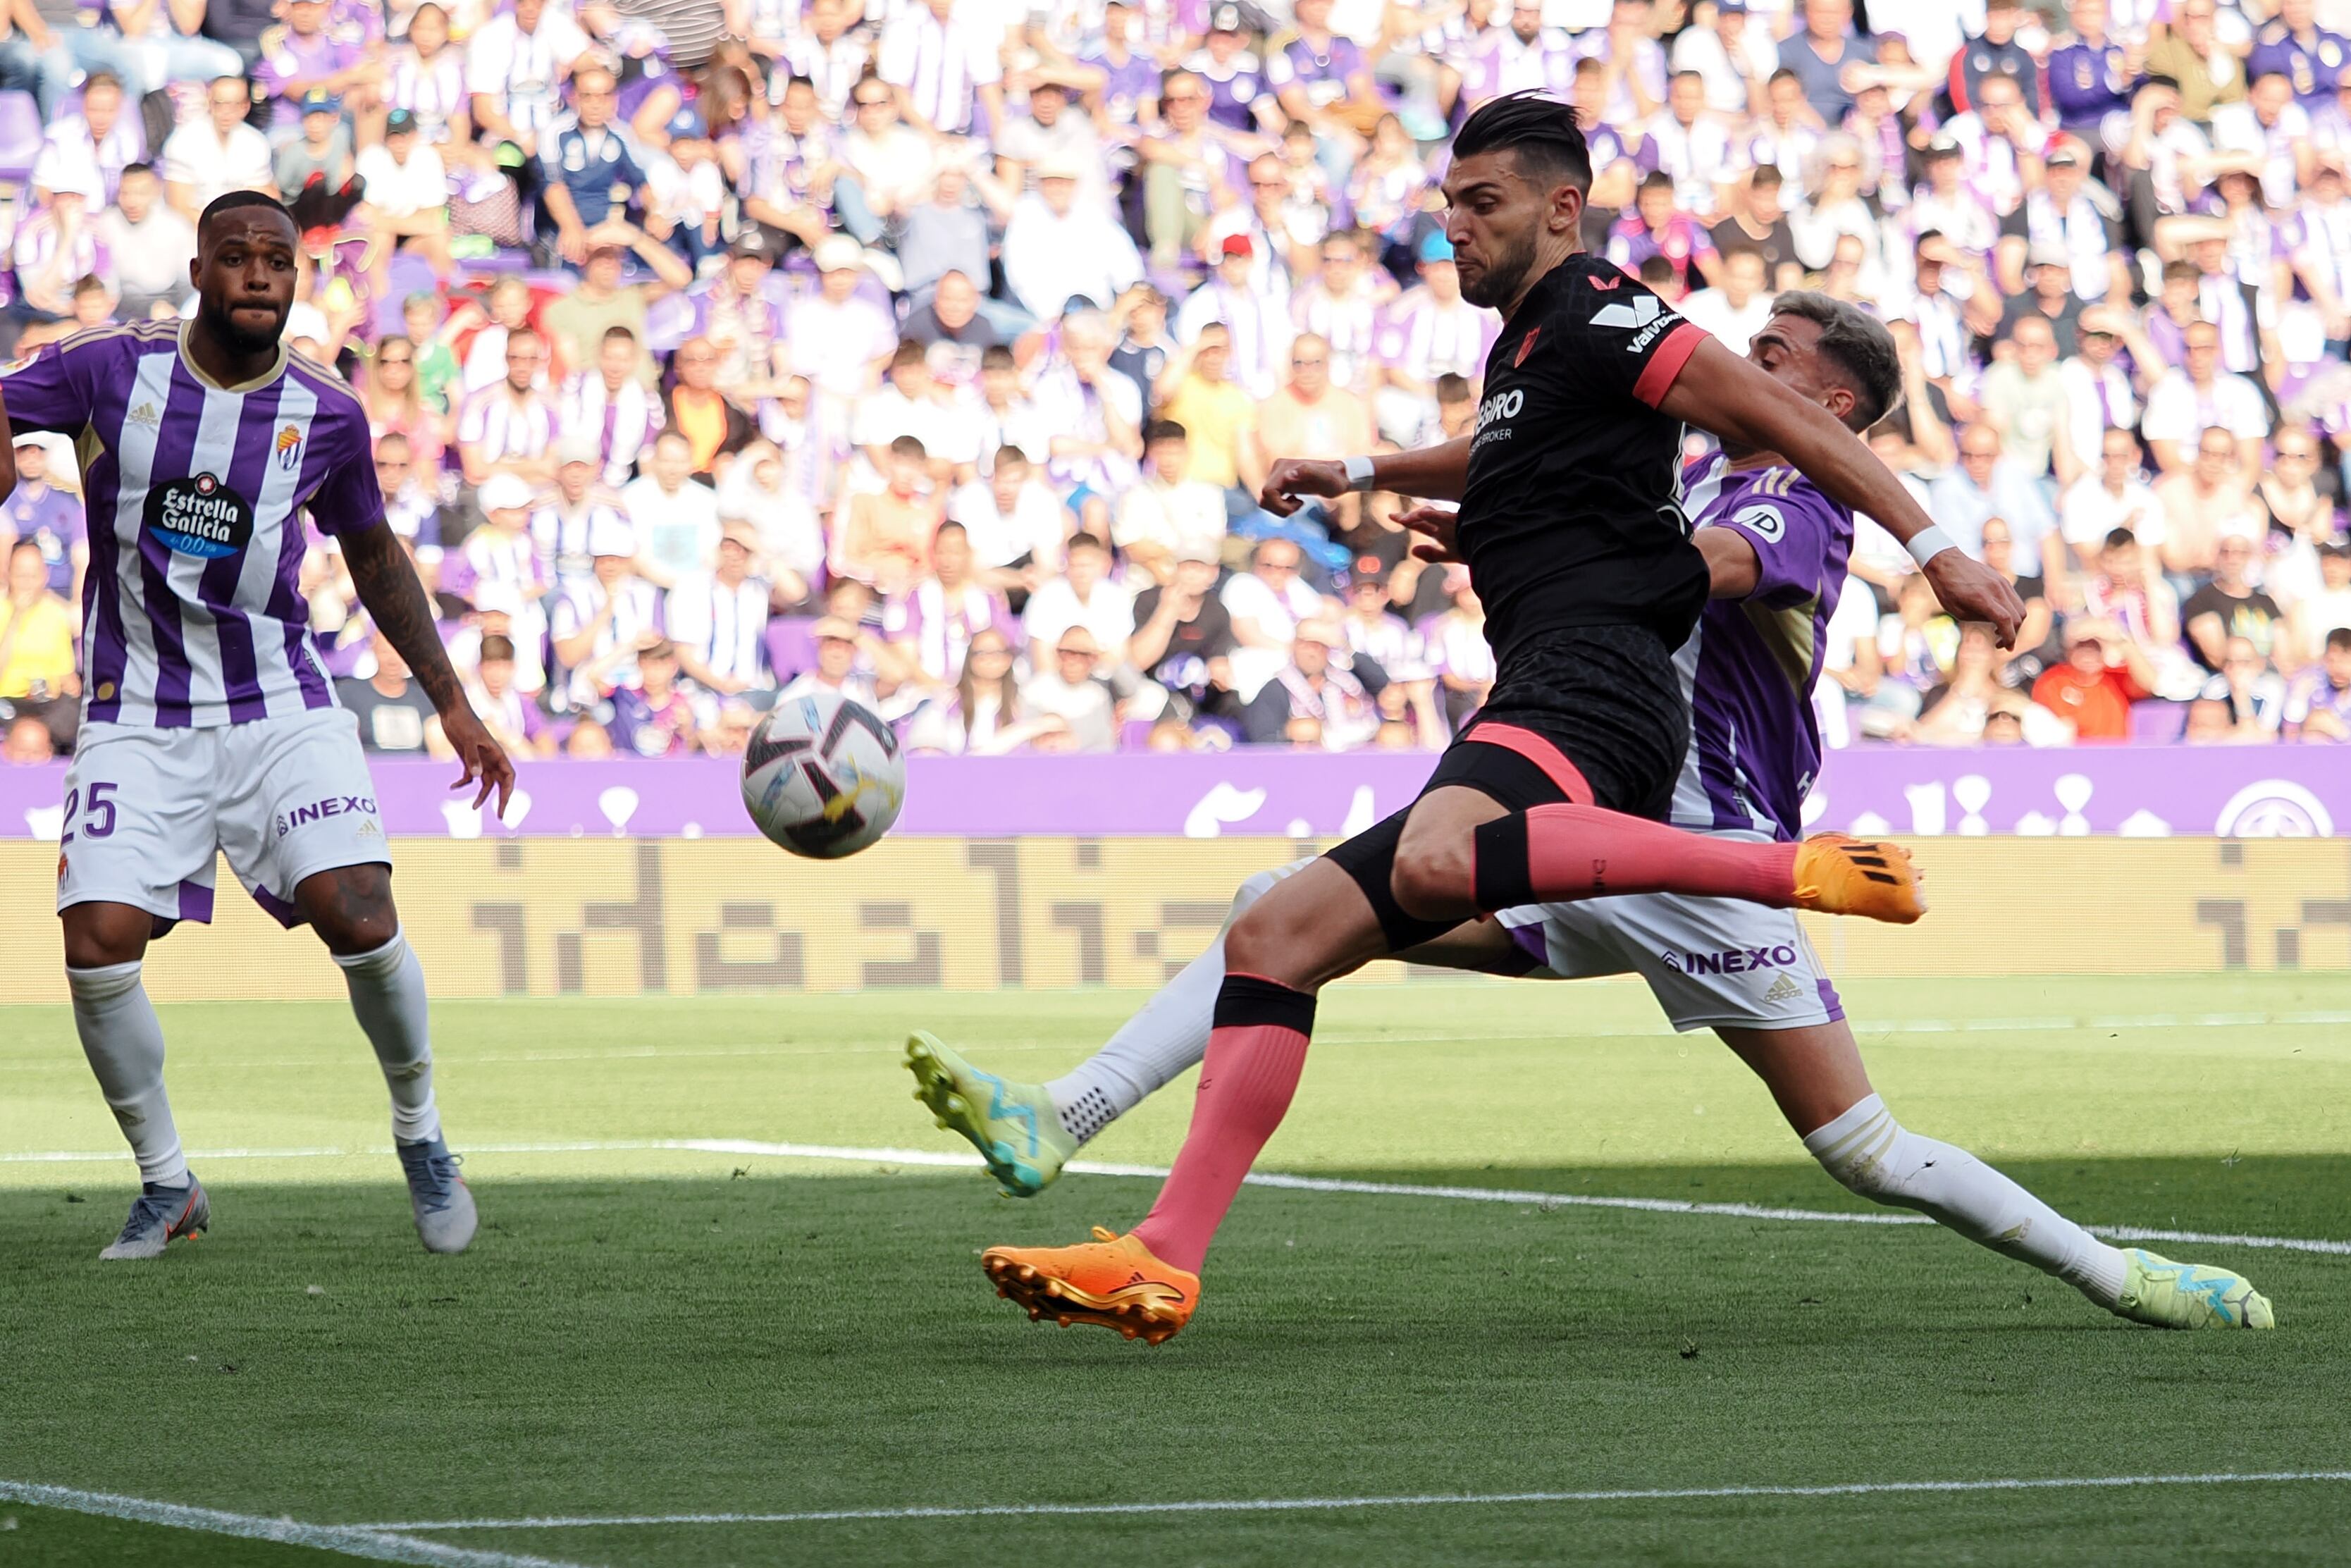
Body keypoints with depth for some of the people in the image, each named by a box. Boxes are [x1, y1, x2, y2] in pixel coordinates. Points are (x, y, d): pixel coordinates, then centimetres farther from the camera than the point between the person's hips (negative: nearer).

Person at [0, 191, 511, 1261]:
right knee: (97, 944, -15)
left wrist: (451, 702, 15)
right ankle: (167, 1186, 6)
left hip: (279, 708, 1)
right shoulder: (113, 371, -5)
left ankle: (419, 1132, 10)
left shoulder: (327, 417, 0)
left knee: (359, 918, -17)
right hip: (138, 718, 0)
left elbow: (373, 555, 15)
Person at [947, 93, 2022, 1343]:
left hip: (1591, 689, -10)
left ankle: (1805, 871, -30)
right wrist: (1364, 477, 50)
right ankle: (1165, 1261, -4)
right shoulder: (1521, 347, 26)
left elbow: (1783, 421, -8)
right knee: (1272, 939, 4)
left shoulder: (1596, 317, -3)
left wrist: (1934, 550, -14)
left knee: (1436, 862, -41)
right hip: (1537, 707, 10)